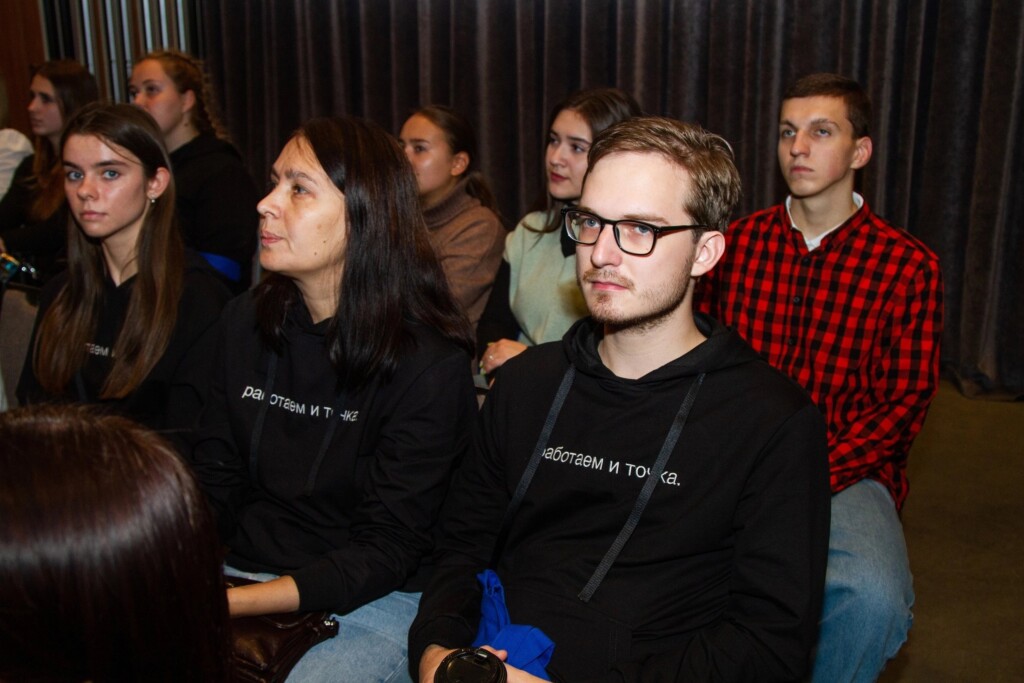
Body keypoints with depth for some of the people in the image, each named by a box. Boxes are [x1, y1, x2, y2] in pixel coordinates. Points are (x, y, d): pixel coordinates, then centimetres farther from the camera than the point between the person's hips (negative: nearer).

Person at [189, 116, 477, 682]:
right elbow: (213, 485, 7)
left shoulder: (431, 362, -14)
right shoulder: (245, 323, 4)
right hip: (243, 575, 5)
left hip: (374, 604, -4)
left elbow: (385, 553, -14)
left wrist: (230, 603, -22)